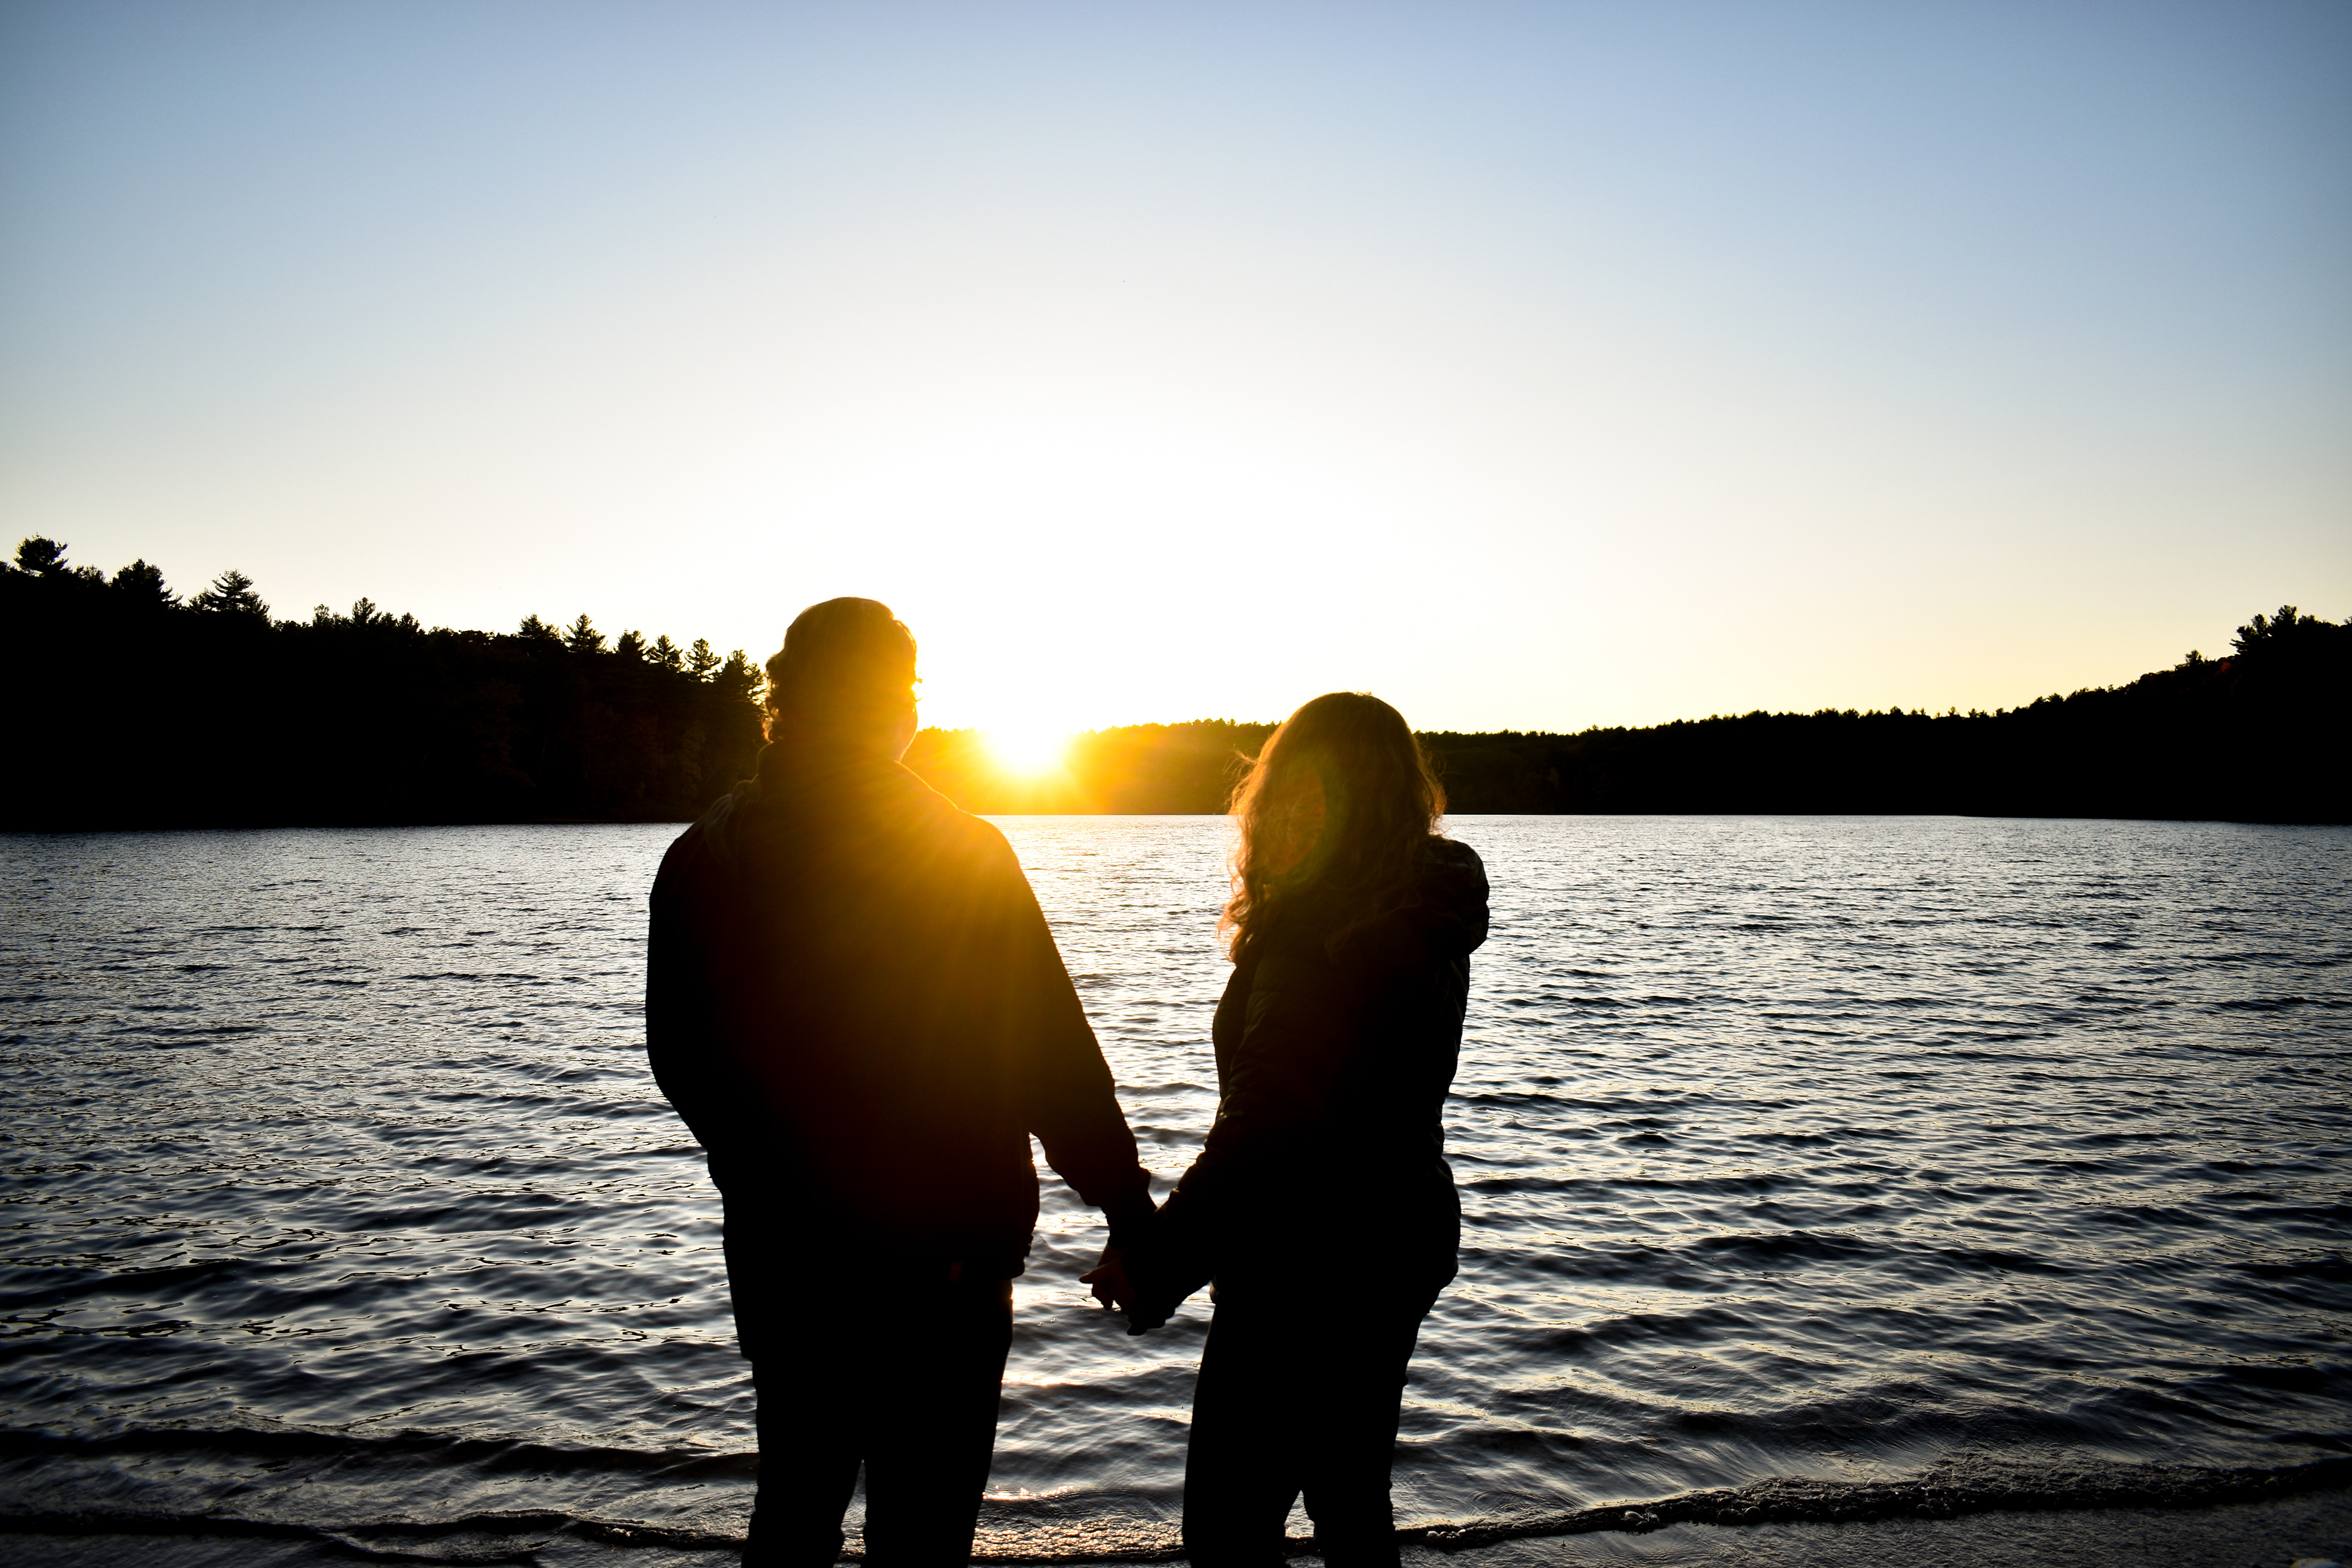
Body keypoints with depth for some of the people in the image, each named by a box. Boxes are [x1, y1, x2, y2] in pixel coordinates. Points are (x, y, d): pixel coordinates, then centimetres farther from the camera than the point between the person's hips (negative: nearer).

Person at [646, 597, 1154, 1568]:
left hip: (776, 1245, 4)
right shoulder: (969, 855, -13)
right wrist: (1128, 1205, -3)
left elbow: (680, 1061, 6)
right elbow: (1056, 1057, -12)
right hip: (941, 1252, -4)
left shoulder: (702, 859, -2)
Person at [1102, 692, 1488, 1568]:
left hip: (1310, 1266, -9)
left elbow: (1262, 1130, -25)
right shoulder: (1424, 920, 5)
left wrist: (1156, 1266, -18)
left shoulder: (1319, 928, -22)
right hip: (1403, 1238, 10)